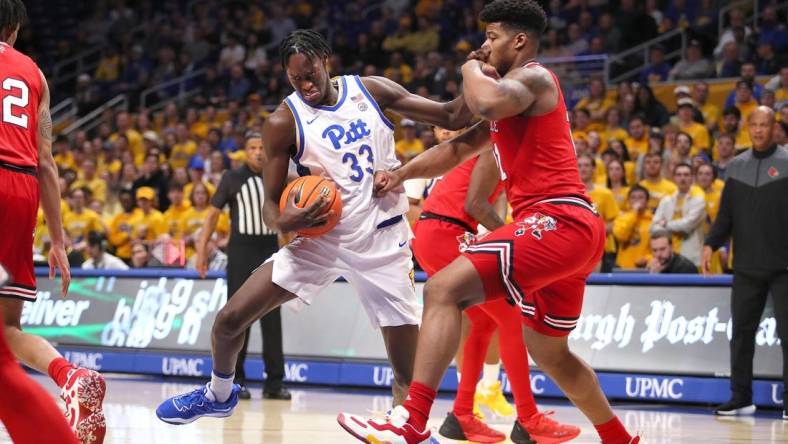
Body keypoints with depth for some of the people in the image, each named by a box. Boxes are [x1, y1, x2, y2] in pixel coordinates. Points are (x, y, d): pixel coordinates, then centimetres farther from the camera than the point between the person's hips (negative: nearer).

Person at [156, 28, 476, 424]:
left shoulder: (372, 91, -2)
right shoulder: (284, 122, -8)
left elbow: (451, 117, 2)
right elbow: (271, 203, -6)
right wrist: (284, 222, -29)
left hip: (383, 243, 0)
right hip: (321, 239, 0)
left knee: (408, 373, -8)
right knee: (230, 319, -5)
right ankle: (219, 394, 24)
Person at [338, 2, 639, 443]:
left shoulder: (533, 77, -5)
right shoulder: (514, 92, 27)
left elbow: (486, 102, -27)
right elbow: (461, 147, 29)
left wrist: (472, 67, -6)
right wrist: (402, 173, 17)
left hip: (558, 221, -11)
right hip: (573, 228, 11)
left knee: (444, 289, -21)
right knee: (549, 351, 25)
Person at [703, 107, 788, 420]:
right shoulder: (737, 166, 11)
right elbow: (726, 214, 13)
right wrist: (711, 244, 1)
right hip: (746, 267, 5)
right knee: (741, 332, 7)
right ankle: (741, 398, 17)